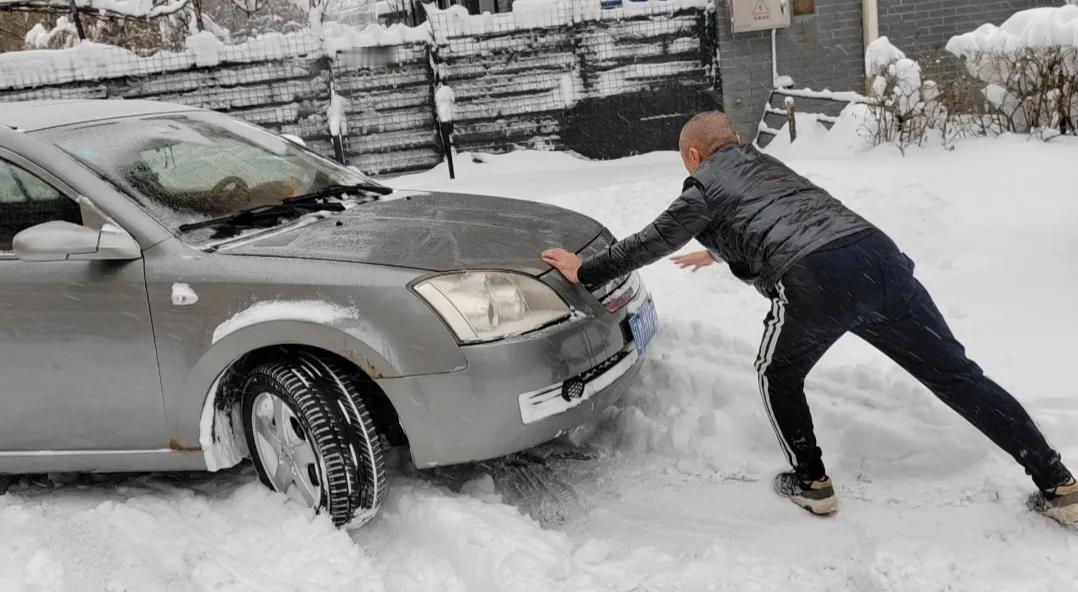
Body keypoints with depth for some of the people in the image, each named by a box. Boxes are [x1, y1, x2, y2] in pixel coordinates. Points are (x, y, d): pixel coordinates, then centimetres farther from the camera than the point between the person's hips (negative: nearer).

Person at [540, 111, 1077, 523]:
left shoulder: (705, 185, 16)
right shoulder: (762, 163, 36)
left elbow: (653, 242, 15)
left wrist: (586, 272, 27)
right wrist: (719, 251, 71)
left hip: (815, 280, -6)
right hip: (876, 251, 7)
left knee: (777, 377, 22)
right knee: (956, 374, 11)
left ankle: (811, 483, 26)